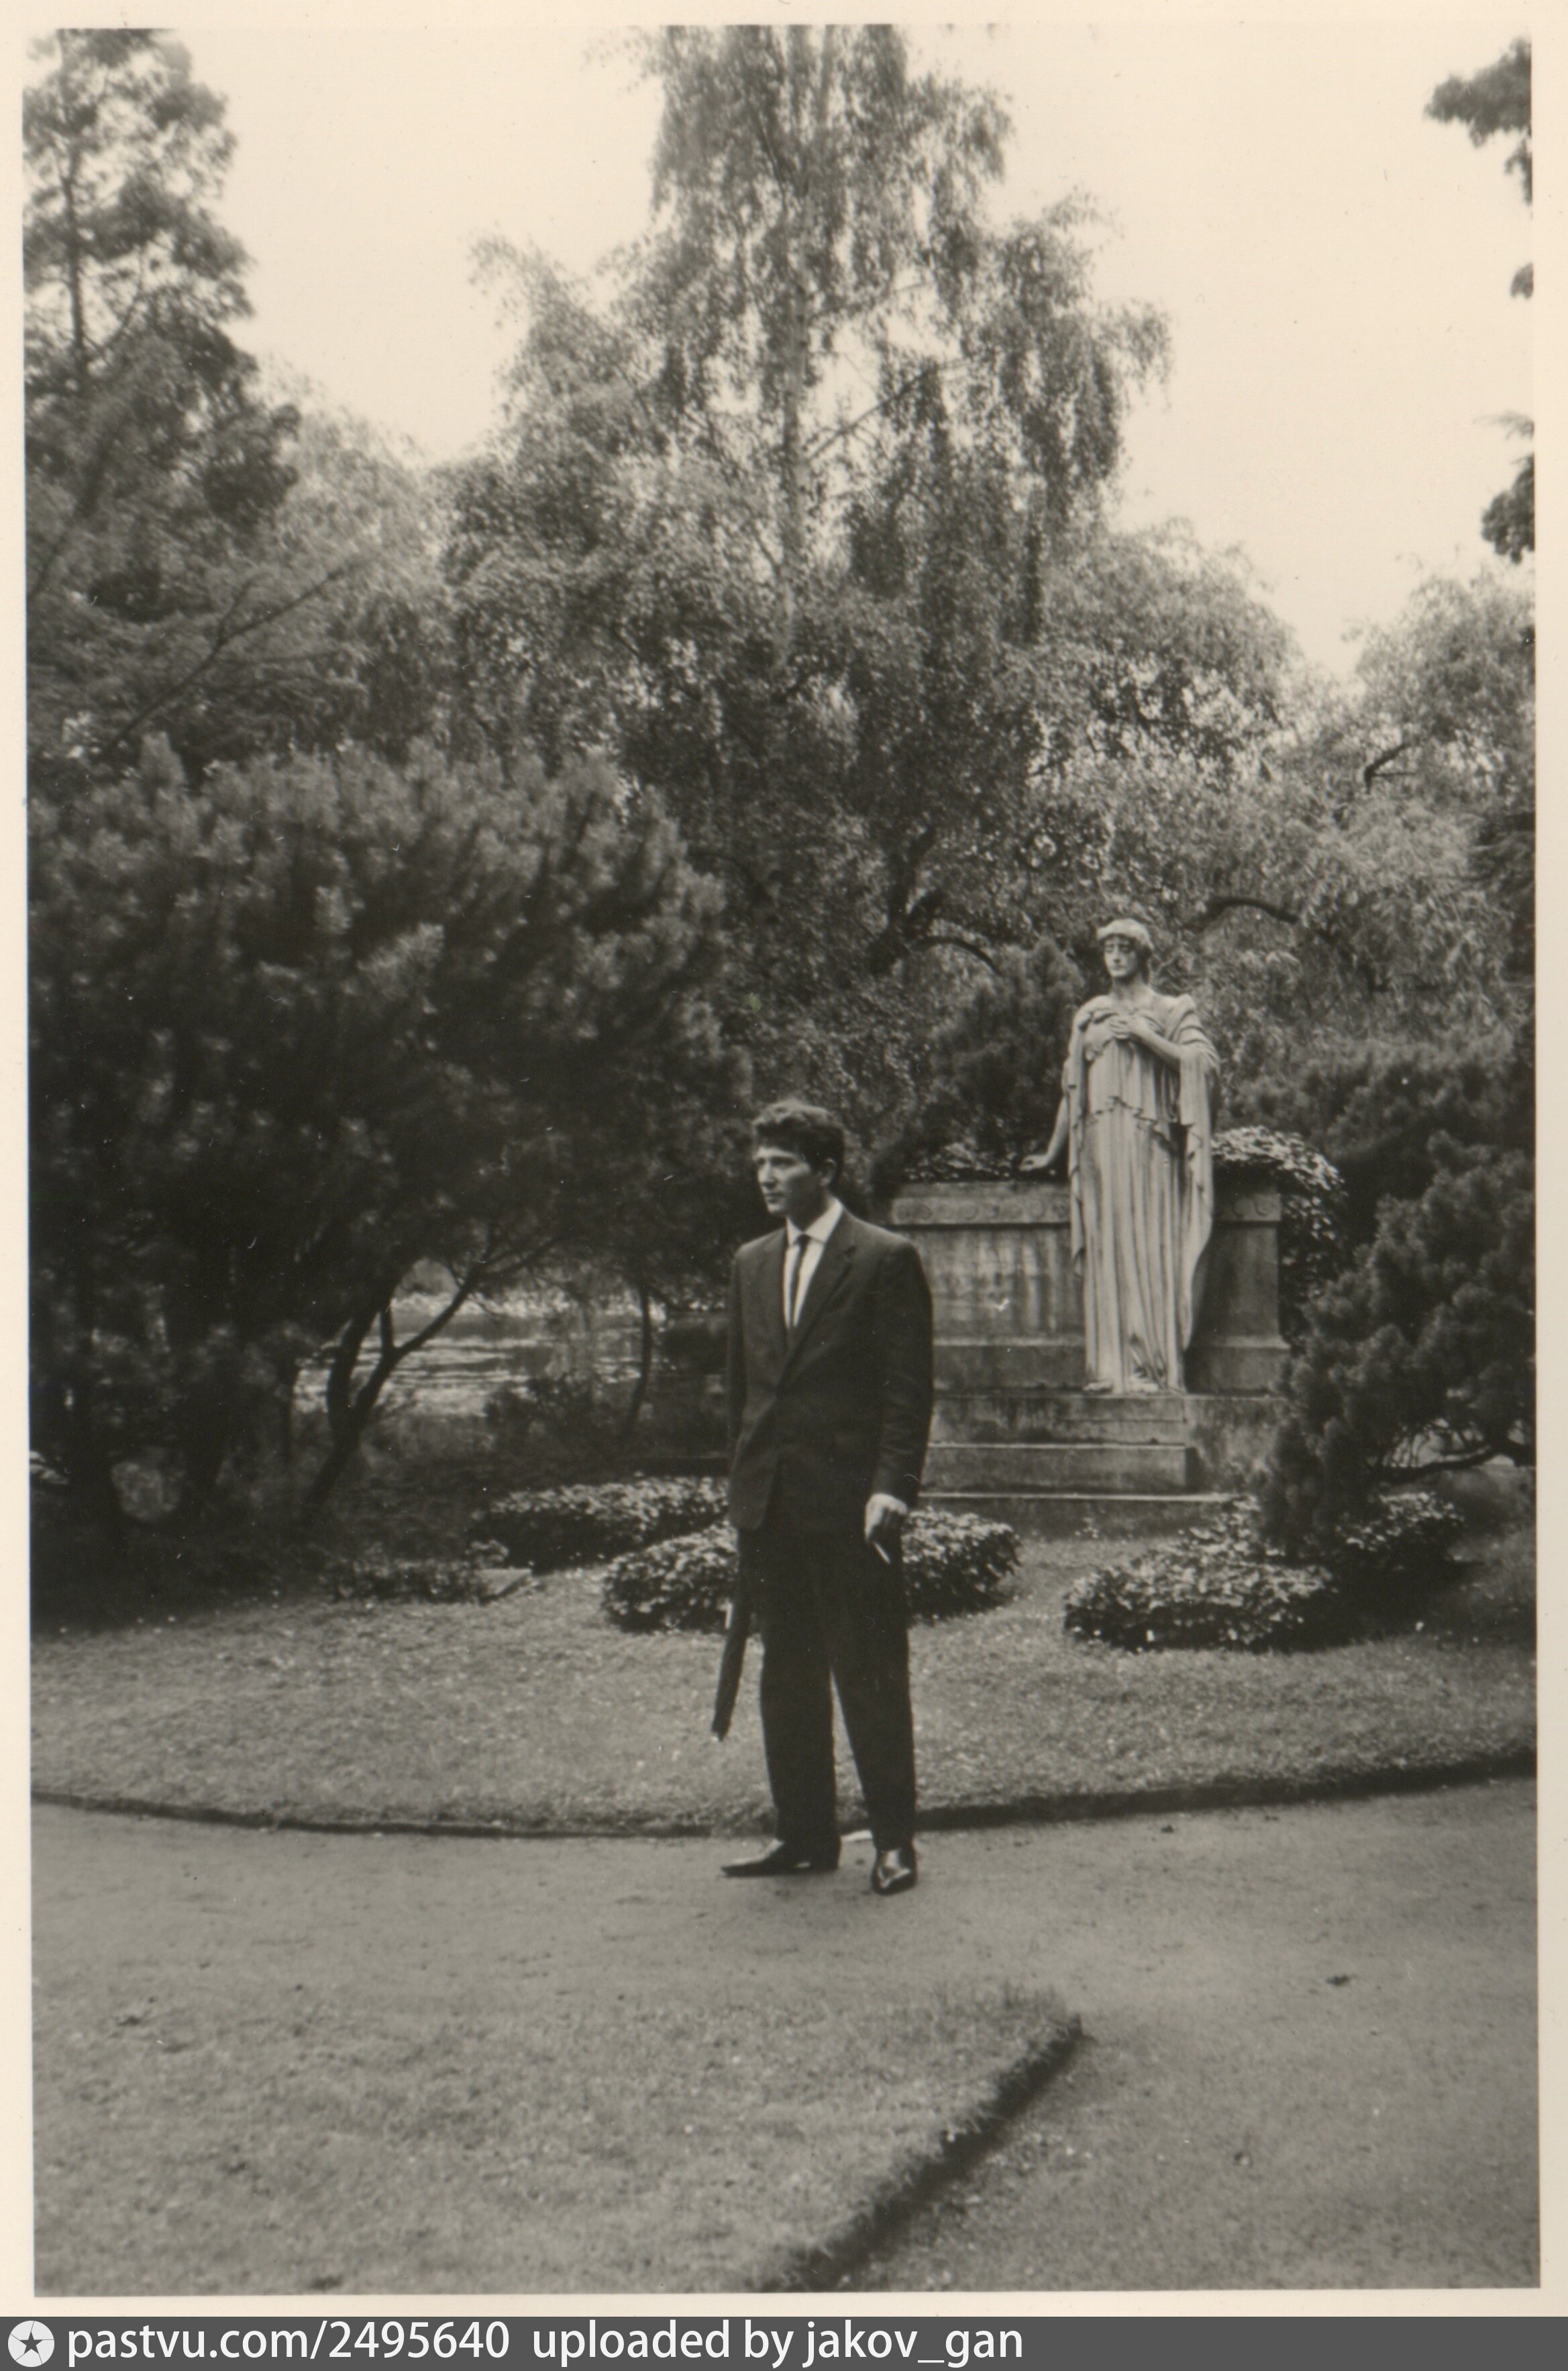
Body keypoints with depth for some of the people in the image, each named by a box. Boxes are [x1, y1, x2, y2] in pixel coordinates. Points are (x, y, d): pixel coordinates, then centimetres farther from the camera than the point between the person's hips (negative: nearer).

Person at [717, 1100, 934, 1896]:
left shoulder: (885, 1260, -4)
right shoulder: (751, 1264, 14)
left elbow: (908, 1388, -8)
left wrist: (891, 1489, -15)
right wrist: (741, 1483, 13)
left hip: (848, 1501, -6)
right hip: (770, 1502, 6)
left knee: (870, 1678, 0)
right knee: (787, 1676, 11)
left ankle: (893, 1841, 11)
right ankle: (805, 1836, 20)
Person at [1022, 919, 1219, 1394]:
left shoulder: (1172, 1010, 10)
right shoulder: (1089, 1016, 20)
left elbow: (1205, 1063, -5)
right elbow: (1071, 1088, 21)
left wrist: (1145, 1036, -9)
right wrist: (1052, 1153, 21)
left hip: (1147, 1143, -3)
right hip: (1100, 1141, 3)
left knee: (1148, 1248, -11)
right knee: (1104, 1250, -4)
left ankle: (1153, 1368, -12)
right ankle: (1108, 1369, -5)